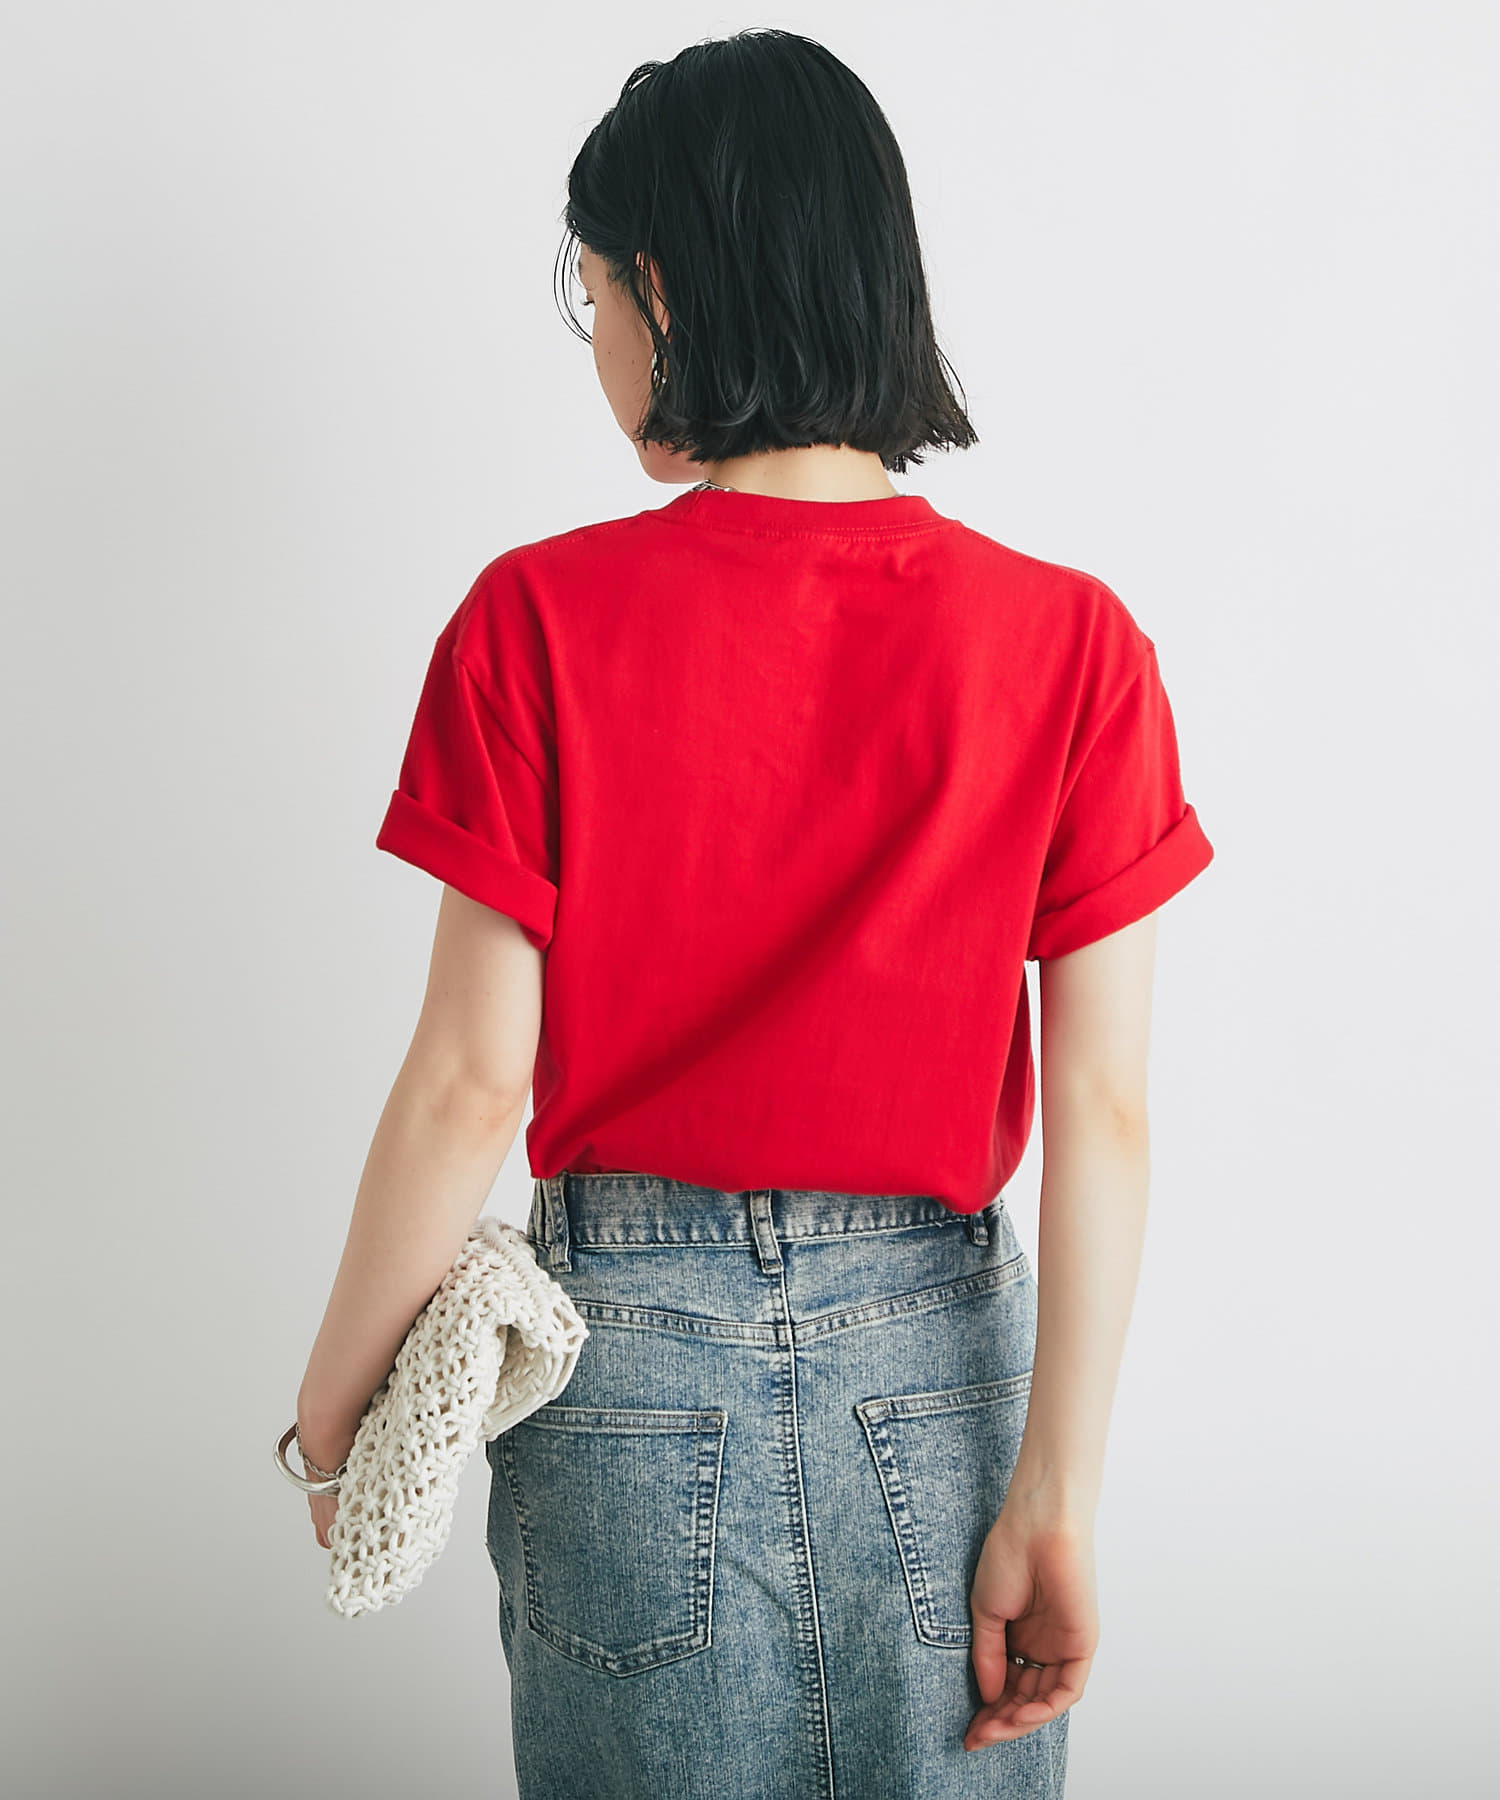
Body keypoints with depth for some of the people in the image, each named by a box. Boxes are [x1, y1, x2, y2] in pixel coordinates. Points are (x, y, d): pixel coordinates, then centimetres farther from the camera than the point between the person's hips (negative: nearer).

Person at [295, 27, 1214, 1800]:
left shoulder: (541, 623, -12)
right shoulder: (1072, 645, -8)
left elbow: (470, 1081, -10)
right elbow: (1103, 1110, -9)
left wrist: (333, 1398, 4)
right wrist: (1057, 1503, -3)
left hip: (628, 1340, 0)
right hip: (938, 1353, 1)